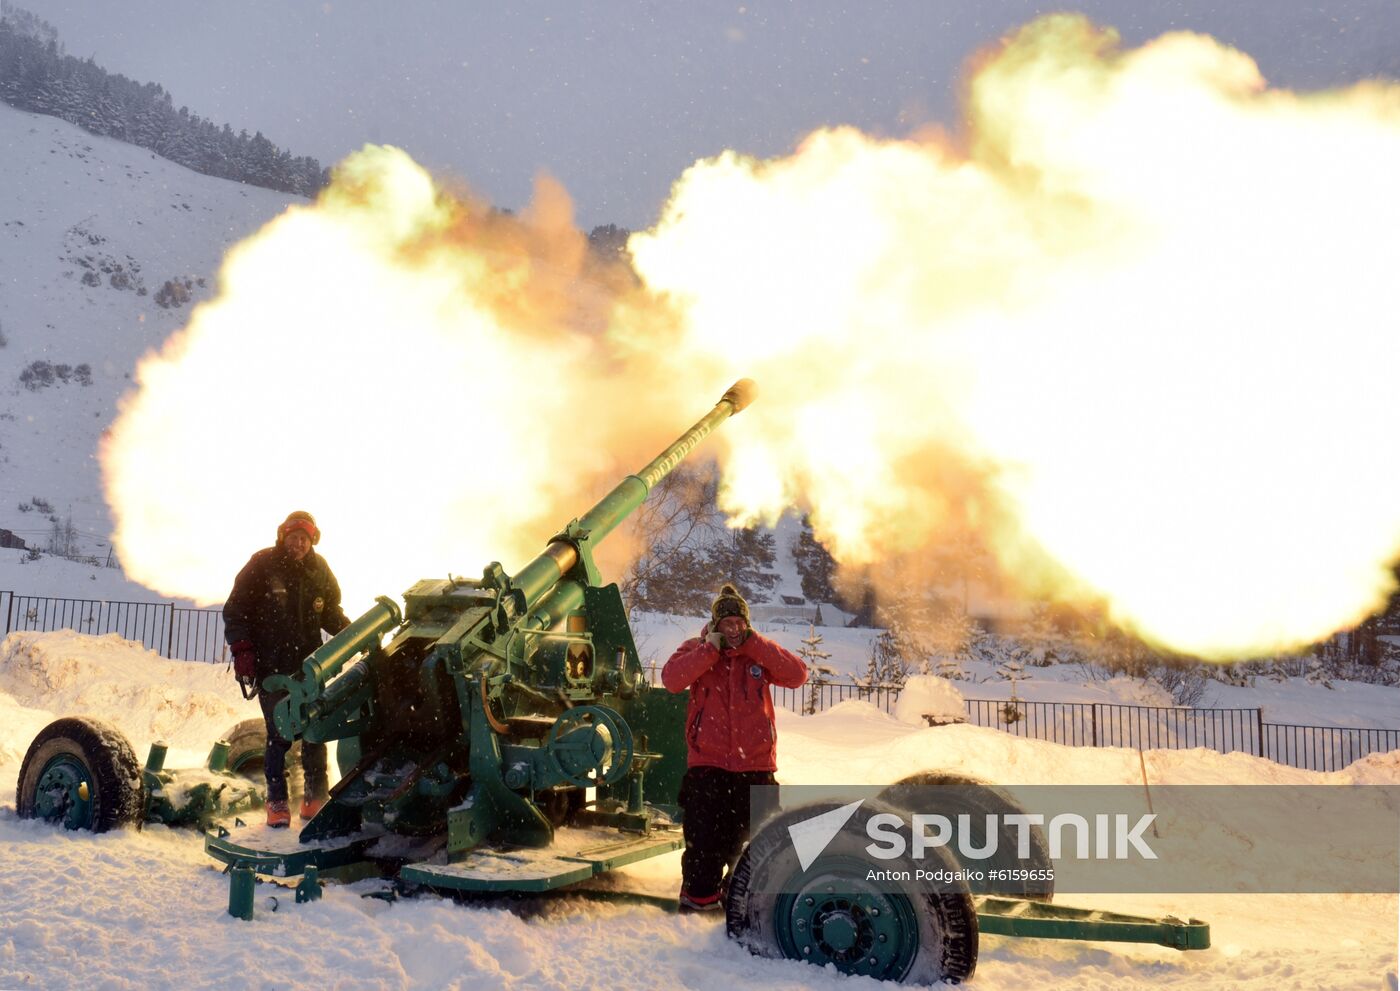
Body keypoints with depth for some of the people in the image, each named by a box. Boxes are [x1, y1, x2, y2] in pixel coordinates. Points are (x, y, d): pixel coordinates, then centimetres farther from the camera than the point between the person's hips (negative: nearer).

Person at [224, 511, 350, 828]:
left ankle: (315, 798, 16)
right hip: (271, 667, -3)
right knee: (279, 735, -5)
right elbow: (236, 611, -1)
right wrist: (242, 652, -10)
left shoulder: (319, 570, 8)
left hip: (310, 665, 3)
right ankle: (277, 801, 9)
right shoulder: (262, 565, -3)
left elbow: (331, 613, 17)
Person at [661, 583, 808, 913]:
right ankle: (699, 895, 17)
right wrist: (711, 649, -16)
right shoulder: (696, 649, 3)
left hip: (755, 765, 2)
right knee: (703, 838, 0)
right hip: (707, 764, -1)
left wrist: (753, 643, -11)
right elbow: (671, 679, -15)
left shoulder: (760, 653, 7)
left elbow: (798, 675, -9)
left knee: (745, 838, 10)